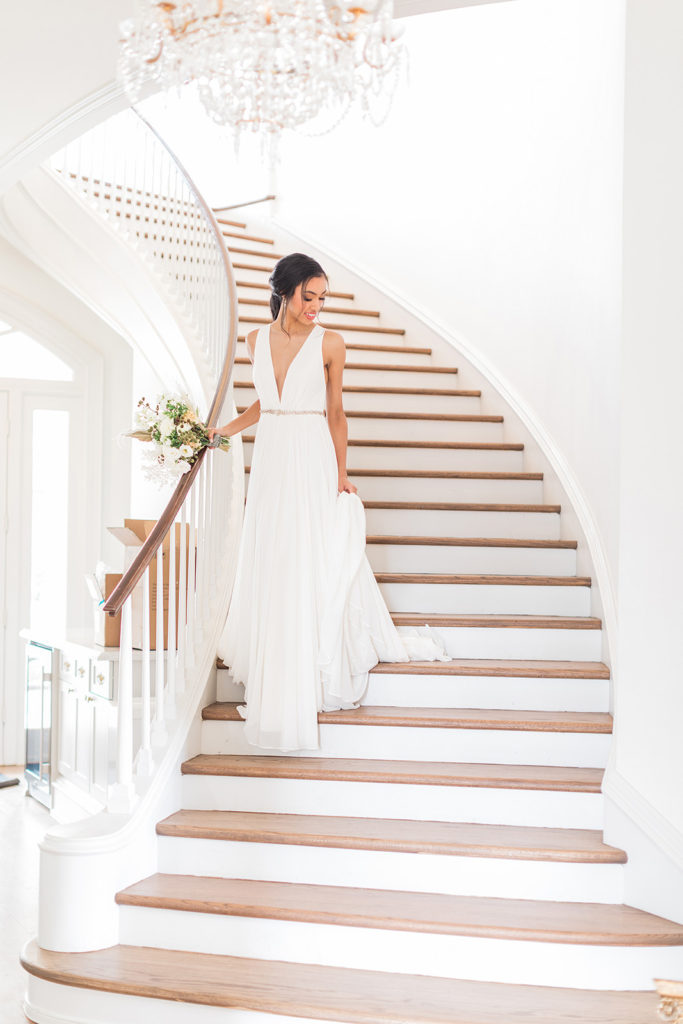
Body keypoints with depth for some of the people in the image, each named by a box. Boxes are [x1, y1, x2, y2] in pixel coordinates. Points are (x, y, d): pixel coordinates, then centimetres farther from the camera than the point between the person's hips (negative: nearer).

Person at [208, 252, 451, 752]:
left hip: (312, 464, -4)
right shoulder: (257, 339, 7)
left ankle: (308, 682, 3)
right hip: (270, 461, 4)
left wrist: (342, 474, -7)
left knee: (310, 567, -4)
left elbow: (335, 412, -1)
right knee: (269, 566, 9)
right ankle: (273, 667, 22)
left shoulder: (329, 344, -4)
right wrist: (225, 429, 15)